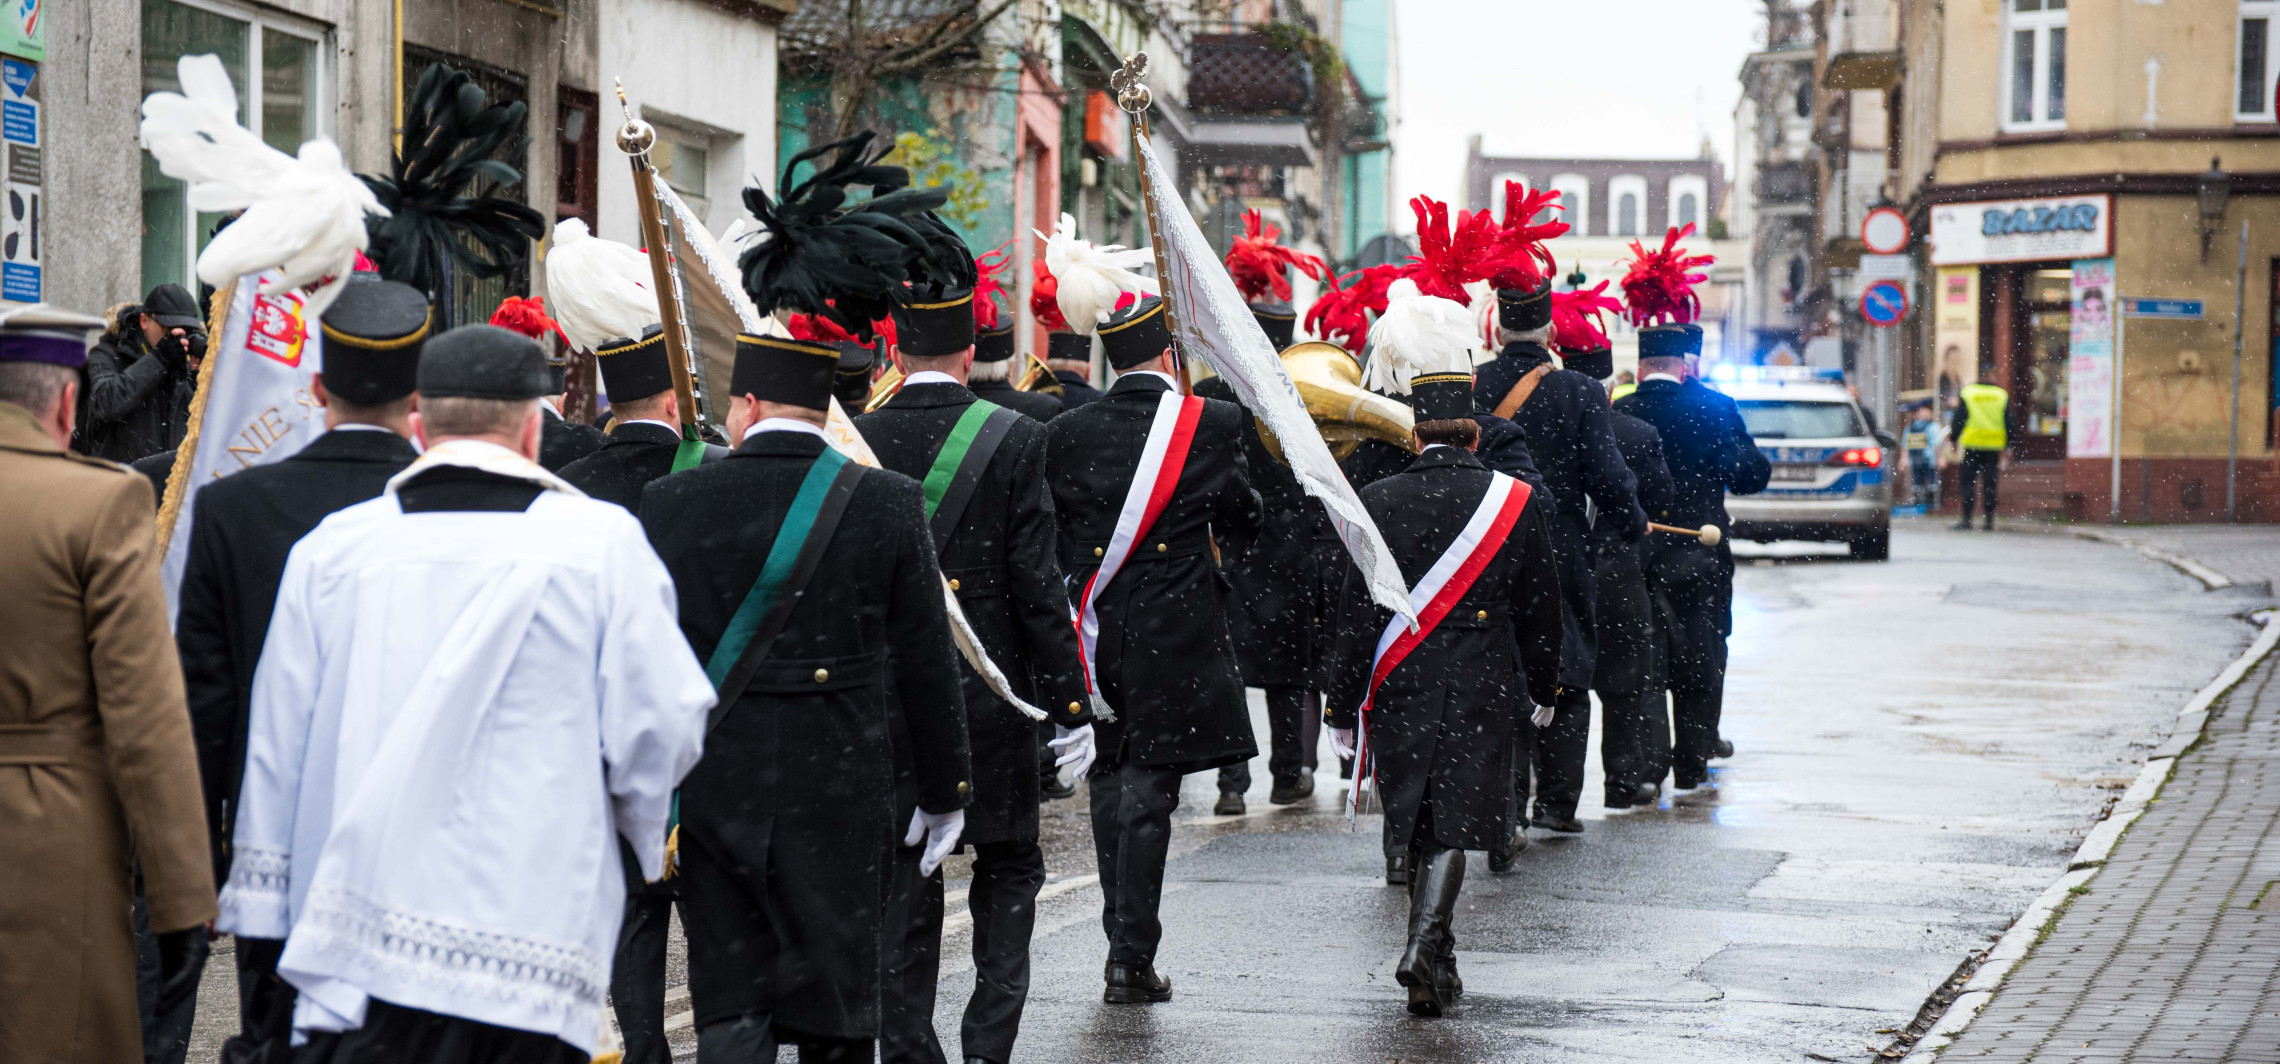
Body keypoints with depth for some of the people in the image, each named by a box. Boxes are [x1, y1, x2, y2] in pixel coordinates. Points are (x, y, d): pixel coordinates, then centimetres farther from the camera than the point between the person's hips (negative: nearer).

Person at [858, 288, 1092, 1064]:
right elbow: (1038, 581, -10)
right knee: (1009, 867, 12)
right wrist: (1071, 704, -4)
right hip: (990, 692, -2)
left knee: (904, 877, 10)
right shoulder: (1013, 437, -9)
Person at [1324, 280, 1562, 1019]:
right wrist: (1541, 687, 18)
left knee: (1418, 825, 14)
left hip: (1400, 690, 1)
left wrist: (1344, 709, 2)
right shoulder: (1515, 501, -4)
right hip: (1481, 694, -1)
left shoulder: (1377, 503, -6)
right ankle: (1425, 946, -19)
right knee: (1452, 824, 0)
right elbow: (1540, 610, 4)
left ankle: (1436, 963, 24)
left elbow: (1358, 616, -5)